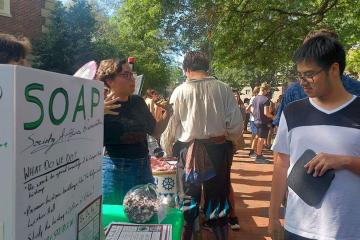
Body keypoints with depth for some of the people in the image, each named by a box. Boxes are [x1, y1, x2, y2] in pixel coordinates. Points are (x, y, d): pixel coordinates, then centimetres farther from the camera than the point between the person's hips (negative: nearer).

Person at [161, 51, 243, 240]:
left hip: (189, 151, -1)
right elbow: (236, 124, -8)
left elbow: (171, 124, -5)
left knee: (188, 198, 15)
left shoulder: (180, 91, -8)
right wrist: (228, 139, 12)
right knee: (218, 196, 17)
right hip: (218, 149, 1)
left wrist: (167, 148, 12)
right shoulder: (223, 89, -6)